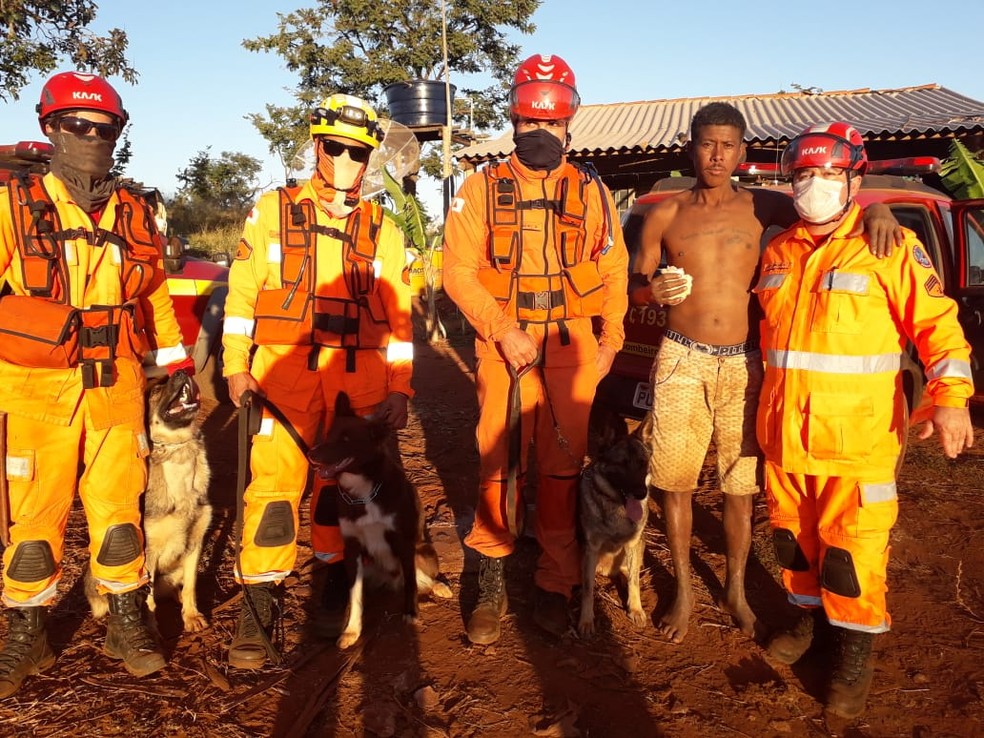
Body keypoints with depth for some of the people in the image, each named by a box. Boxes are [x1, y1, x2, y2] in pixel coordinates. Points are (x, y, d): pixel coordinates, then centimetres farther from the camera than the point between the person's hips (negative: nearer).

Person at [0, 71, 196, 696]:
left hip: (117, 387, 2)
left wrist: (178, 365, 15)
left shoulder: (135, 215, 11)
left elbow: (156, 296, 18)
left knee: (118, 506, 7)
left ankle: (128, 625, 22)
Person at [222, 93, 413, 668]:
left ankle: (335, 588, 25)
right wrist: (237, 366, -3)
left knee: (344, 486, 8)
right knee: (275, 482, -8)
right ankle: (258, 611, -1)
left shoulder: (383, 231, 13)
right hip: (284, 368, -2)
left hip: (360, 376, 2)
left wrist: (399, 388, 4)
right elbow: (242, 293, 5)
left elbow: (398, 315, 10)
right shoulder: (273, 211, 9)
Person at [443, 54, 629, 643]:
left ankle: (556, 584, 18)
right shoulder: (482, 188, 4)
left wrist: (611, 341, -1)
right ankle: (493, 587, 13)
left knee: (564, 466, 5)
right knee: (500, 464, 0)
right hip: (504, 344, -1)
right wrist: (503, 330, -14)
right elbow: (459, 270, -3)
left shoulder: (592, 191, 10)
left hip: (573, 347, 1)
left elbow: (614, 270, 10)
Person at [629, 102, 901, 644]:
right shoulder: (664, 214, 5)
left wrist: (875, 209, -13)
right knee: (676, 482, 4)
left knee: (741, 485, 8)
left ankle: (735, 589, 28)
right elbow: (634, 286, 9)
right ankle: (683, 590, 24)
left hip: (743, 364, 0)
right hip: (681, 361, 0)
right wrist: (653, 290, -14)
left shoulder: (763, 207, 5)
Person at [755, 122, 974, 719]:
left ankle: (856, 653, 17)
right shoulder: (778, 252, 11)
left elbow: (937, 324, -6)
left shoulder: (891, 248, -4)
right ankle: (809, 614, 38)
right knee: (794, 536, 17)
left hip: (859, 437, -5)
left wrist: (950, 397, -17)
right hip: (785, 431, 5)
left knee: (852, 549, -2)